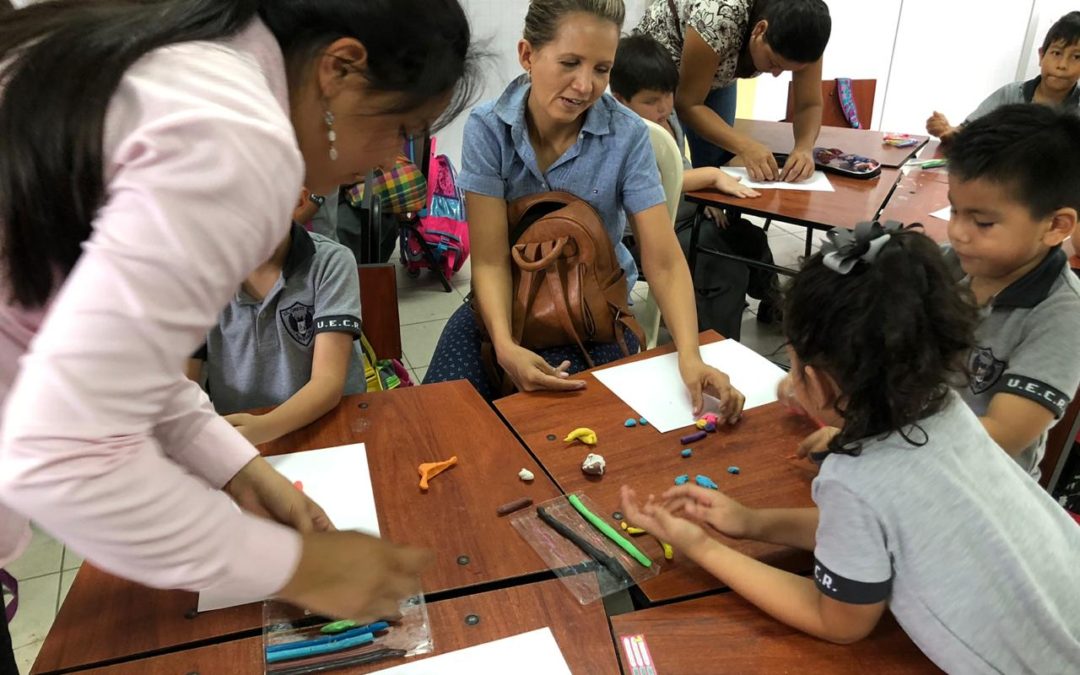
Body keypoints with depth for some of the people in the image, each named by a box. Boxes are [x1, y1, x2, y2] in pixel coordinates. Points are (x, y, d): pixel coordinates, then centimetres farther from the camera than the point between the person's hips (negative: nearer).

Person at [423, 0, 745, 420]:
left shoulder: (627, 135, -16)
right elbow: (490, 259, -18)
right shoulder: (487, 128, -14)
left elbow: (663, 261, -19)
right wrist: (505, 346, -36)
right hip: (506, 305, 1)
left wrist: (690, 356, -36)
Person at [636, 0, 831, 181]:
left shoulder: (800, 31, -25)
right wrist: (745, 146, -42)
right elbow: (688, 103, -31)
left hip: (716, 74, 5)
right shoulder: (719, 20, -40)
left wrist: (804, 146, -39)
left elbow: (810, 104, -18)